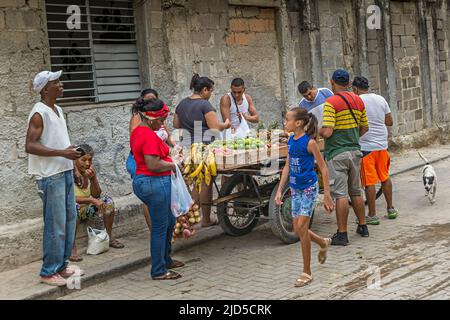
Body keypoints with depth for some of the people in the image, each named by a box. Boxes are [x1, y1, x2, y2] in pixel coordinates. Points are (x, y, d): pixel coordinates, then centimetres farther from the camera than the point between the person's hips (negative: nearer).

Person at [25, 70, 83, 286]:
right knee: (55, 224, -4)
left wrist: (72, 161, 19)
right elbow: (30, 146, -20)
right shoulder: (39, 113, -14)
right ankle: (48, 272, 7)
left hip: (65, 173, 9)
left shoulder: (57, 110, 13)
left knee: (70, 219, 13)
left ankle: (62, 265, 25)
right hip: (50, 176, -9)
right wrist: (62, 153, -23)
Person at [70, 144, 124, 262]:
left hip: (85, 209, 6)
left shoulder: (90, 170, -3)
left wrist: (93, 179, -21)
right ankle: (72, 249, -31)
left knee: (107, 200, -9)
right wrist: (91, 200, -33)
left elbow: (96, 195, -3)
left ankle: (110, 238, 5)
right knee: (73, 207, -38)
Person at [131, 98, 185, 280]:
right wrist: (172, 165, -11)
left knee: (169, 221, 24)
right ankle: (159, 271, 11)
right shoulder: (150, 136, -21)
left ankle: (165, 260, 37)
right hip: (155, 183, -11)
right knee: (160, 227, 0)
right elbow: (153, 165, -26)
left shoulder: (137, 132, 11)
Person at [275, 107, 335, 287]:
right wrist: (279, 190, 9)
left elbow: (323, 169, -13)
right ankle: (323, 243, 39)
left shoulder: (309, 142, -16)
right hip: (295, 189, 7)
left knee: (301, 227, -9)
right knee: (297, 229, 9)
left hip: (309, 188, -7)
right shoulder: (291, 140, 5)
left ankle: (307, 272, 3)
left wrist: (327, 195, -13)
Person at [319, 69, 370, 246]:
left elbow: (327, 132, -21)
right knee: (356, 191, 18)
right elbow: (364, 128, 12)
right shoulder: (358, 100, 7)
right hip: (355, 151, 7)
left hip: (337, 153, -6)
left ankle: (342, 234, 0)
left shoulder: (331, 103, -14)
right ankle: (363, 226, 27)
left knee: (341, 194, -4)